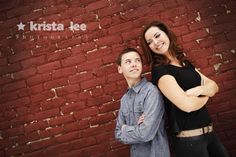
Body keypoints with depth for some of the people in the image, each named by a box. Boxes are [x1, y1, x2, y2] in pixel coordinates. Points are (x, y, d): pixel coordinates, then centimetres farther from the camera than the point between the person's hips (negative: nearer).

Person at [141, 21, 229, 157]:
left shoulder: (185, 62, 9)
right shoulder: (159, 70, -15)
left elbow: (214, 86, 7)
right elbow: (187, 105, -25)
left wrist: (199, 90, -15)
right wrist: (206, 95, -5)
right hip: (188, 139, -7)